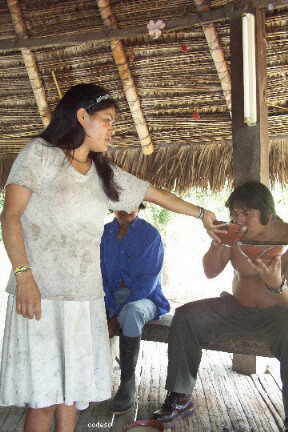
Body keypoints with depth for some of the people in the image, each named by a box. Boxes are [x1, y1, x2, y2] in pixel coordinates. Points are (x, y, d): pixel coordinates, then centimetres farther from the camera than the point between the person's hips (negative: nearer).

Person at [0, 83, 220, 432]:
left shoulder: (105, 174, 16)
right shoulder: (40, 153, 1)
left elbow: (154, 194, 26)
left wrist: (200, 213, 34)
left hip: (85, 295, 5)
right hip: (41, 291, -5)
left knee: (72, 388, 8)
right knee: (43, 391, -3)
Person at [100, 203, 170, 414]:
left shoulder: (150, 235, -6)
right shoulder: (105, 232, 6)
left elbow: (148, 280, -12)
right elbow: (101, 275, 3)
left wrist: (118, 317, -19)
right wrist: (110, 311, -13)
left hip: (143, 298, -3)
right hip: (111, 299, 4)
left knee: (131, 313, -38)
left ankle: (128, 383, -21)